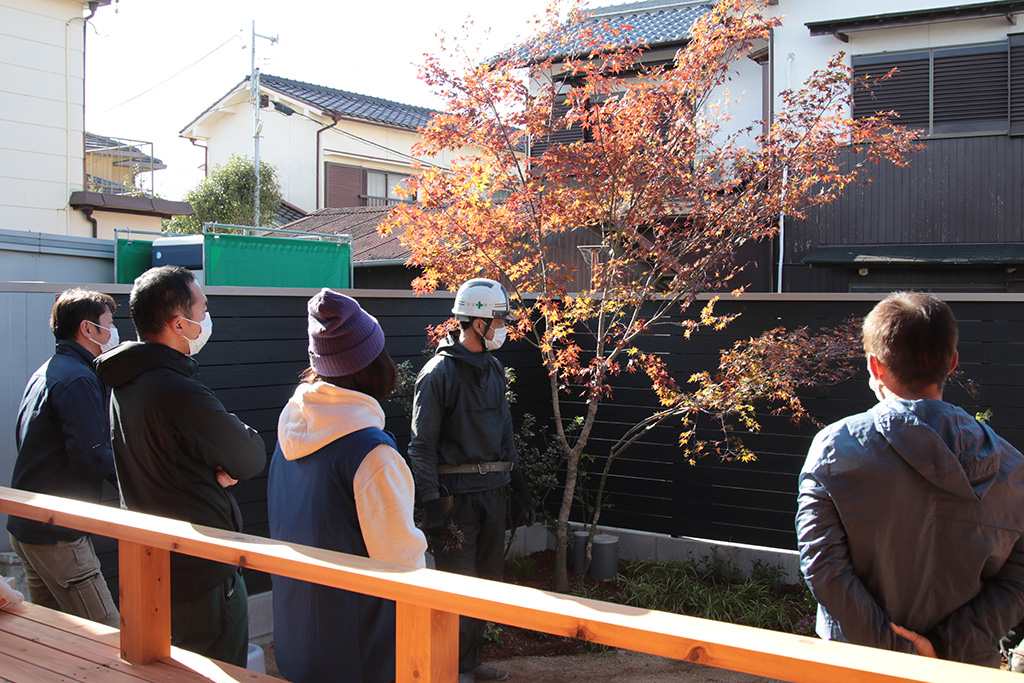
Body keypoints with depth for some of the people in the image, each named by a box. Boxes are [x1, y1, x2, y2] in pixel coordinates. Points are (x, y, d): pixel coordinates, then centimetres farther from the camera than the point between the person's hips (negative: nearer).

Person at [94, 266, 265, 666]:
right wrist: (228, 470, 2)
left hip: (147, 569, 10)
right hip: (200, 579, -9)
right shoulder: (179, 393, -26)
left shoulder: (126, 384, 5)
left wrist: (217, 471, -6)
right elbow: (253, 458, -16)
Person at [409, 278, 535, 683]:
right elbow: (422, 445, -12)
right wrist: (431, 504, -16)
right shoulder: (439, 372, -12)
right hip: (457, 492, -8)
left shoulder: (492, 369, 12)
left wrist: (517, 479, 20)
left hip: (492, 488, 8)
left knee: (488, 576, 13)